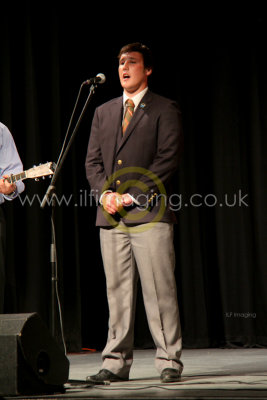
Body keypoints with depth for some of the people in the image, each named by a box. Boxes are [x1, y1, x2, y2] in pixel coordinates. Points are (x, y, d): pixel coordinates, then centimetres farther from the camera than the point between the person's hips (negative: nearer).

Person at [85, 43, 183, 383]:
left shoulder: (165, 110, 4)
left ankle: (169, 362, 1)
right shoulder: (103, 112, 19)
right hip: (110, 216, 5)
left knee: (159, 291, -5)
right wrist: (105, 194, -4)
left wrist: (131, 196, -12)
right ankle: (116, 363, 10)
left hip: (149, 213, -4)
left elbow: (167, 160, -6)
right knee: (117, 292, 5)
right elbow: (92, 161, 15)